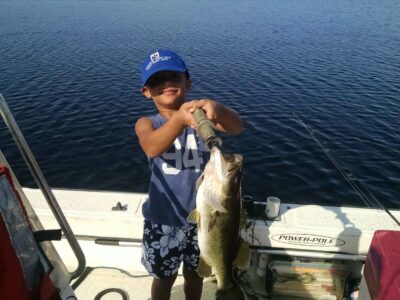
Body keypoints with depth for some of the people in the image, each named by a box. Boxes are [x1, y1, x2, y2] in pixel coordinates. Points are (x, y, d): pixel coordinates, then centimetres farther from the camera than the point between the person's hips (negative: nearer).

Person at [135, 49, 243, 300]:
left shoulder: (200, 116, -9)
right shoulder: (147, 123, -10)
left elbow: (237, 127, -27)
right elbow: (151, 147, -33)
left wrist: (217, 109, -49)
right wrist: (179, 119, -51)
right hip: (163, 220, 0)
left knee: (195, 274, 24)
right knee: (164, 278, 21)